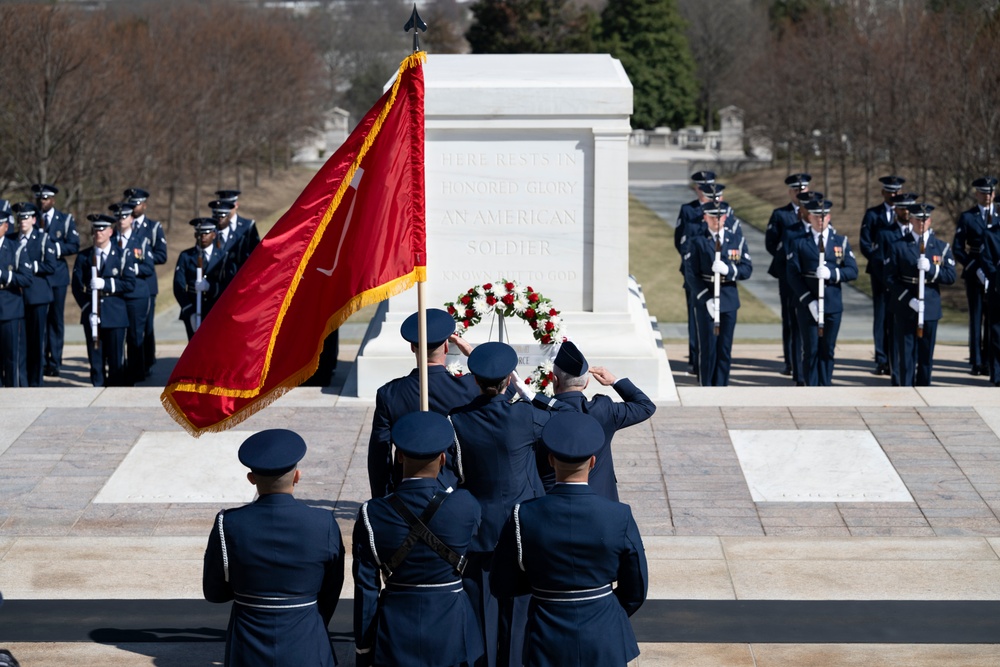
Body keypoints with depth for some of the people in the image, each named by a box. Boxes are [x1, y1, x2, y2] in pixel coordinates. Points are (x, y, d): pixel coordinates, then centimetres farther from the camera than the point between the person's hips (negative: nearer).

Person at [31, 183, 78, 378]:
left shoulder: (66, 220, 7)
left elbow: (74, 246, -2)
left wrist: (52, 248, -14)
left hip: (57, 276, -1)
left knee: (56, 319, 0)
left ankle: (54, 362, 5)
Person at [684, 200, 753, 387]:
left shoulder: (736, 239, 7)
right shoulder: (697, 242, -1)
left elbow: (747, 269, 1)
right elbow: (692, 275, -7)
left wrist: (728, 270, -19)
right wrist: (706, 299, -17)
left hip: (729, 300, 3)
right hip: (705, 300, -3)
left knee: (725, 348, 5)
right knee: (708, 348, 0)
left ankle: (721, 388, 13)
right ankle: (706, 387, 8)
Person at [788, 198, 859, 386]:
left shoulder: (841, 242, 9)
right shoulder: (799, 244, 2)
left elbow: (852, 271, 1)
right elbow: (793, 276, -4)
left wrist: (832, 273, -18)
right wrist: (809, 301, -14)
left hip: (833, 306, 2)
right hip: (808, 306, -2)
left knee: (828, 350, 6)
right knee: (810, 351, 0)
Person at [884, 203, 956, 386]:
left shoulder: (942, 247, 7)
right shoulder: (898, 246, 1)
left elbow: (950, 276, -1)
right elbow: (889, 278, -5)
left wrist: (931, 269, -19)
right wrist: (908, 299, -15)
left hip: (930, 308, 2)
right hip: (904, 308, -2)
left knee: (926, 355, 7)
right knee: (906, 354, 0)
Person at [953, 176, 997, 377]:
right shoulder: (967, 217, 5)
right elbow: (957, 248, 4)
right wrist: (971, 265, -9)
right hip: (975, 275, -1)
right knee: (976, 317, 1)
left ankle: (991, 360, 6)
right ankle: (977, 362, 3)